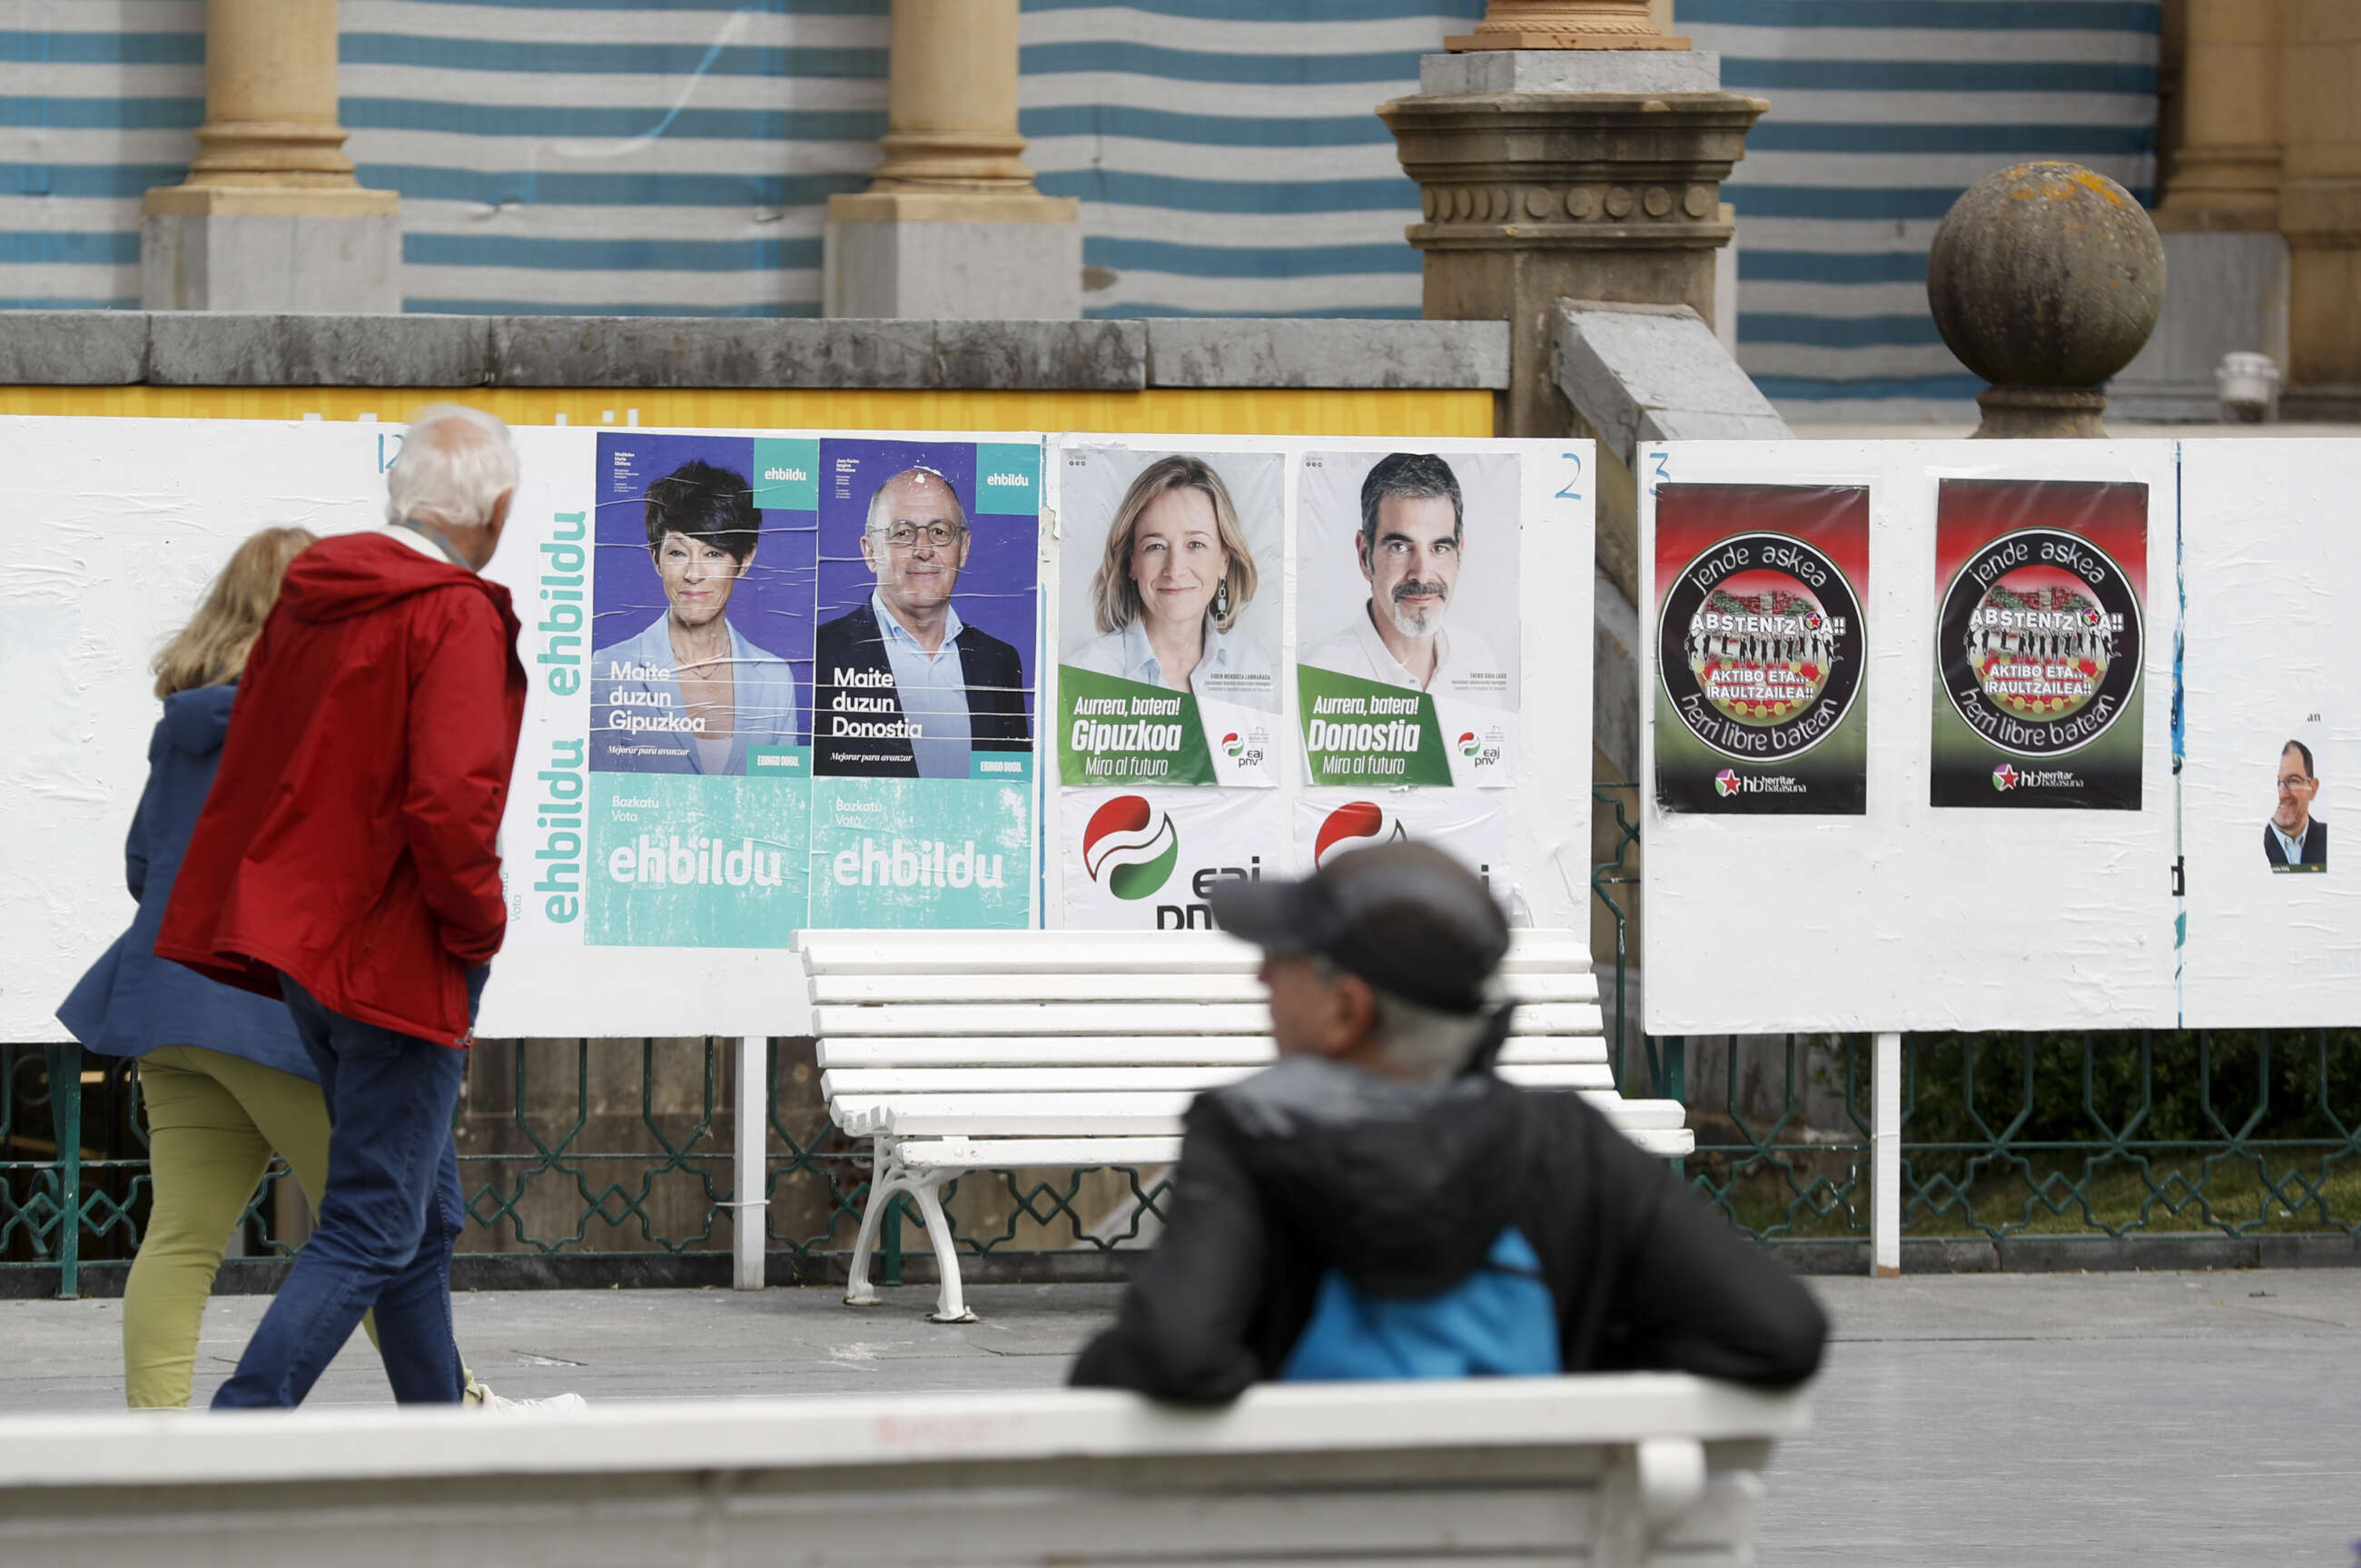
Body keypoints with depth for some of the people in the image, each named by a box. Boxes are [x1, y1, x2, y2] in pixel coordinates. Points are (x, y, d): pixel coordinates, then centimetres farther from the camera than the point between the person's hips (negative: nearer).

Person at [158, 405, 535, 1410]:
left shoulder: (309, 598, 10)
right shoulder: (455, 619, -16)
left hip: (311, 949, 9)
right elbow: (450, 801, -26)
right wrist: (480, 925, -11)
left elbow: (248, 770, 17)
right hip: (400, 958, -9)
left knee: (425, 1215, 19)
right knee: (370, 1234, -7)